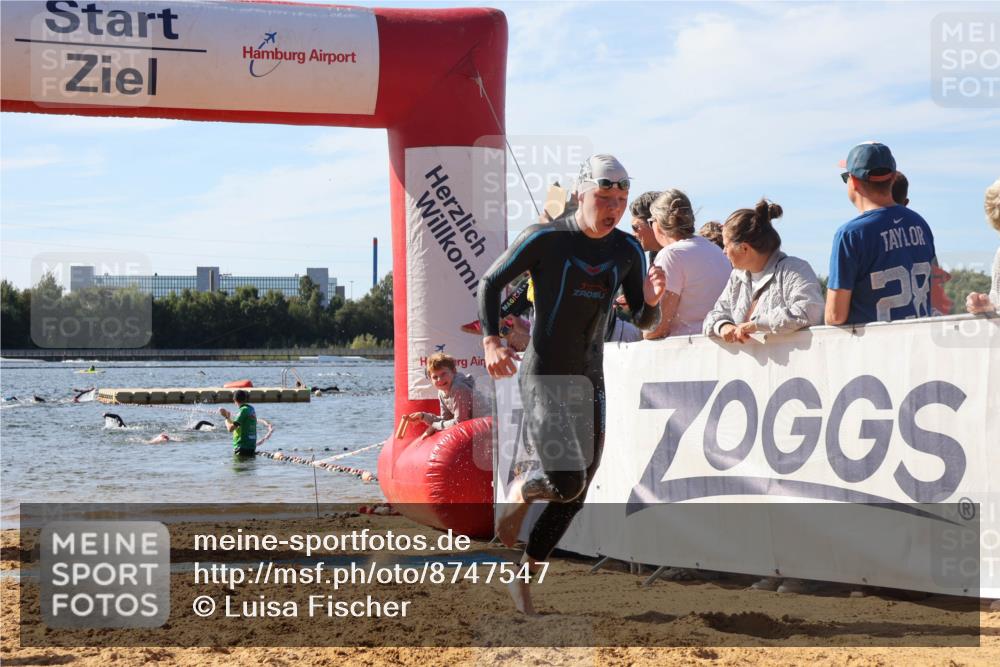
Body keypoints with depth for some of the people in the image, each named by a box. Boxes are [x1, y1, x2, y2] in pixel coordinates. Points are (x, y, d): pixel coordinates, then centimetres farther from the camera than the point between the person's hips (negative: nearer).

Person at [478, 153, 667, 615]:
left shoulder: (627, 251, 4)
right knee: (566, 481, -20)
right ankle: (520, 492, 15)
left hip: (591, 381, 6)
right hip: (543, 377, -5)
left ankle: (523, 576, 25)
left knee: (575, 495, 8)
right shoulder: (544, 239, -9)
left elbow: (642, 321, 10)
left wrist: (650, 301, -13)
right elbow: (491, 283, 0)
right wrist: (491, 340, -13)